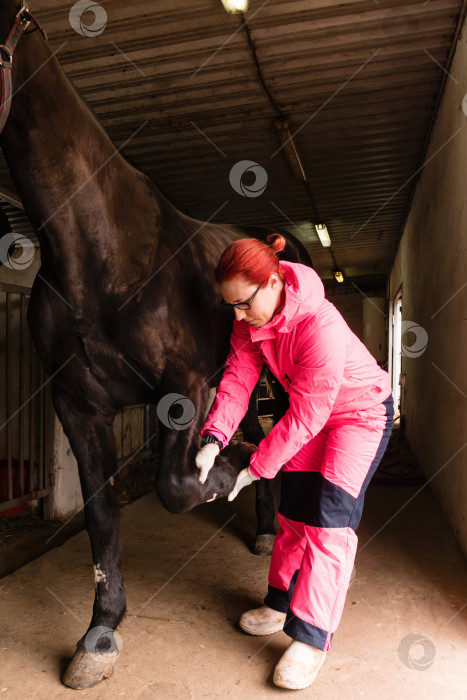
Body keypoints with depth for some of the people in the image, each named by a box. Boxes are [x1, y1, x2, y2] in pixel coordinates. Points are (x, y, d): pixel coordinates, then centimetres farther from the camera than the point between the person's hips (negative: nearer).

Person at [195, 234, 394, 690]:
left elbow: (304, 417, -33)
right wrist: (213, 439, -28)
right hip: (311, 413, 7)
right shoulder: (250, 322, -14)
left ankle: (311, 638, 4)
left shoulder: (321, 326, -37)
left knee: (328, 519, -10)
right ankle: (281, 604, 31)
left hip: (361, 412, -7)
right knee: (292, 512, 12)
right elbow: (237, 380, -15)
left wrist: (256, 468, -27)